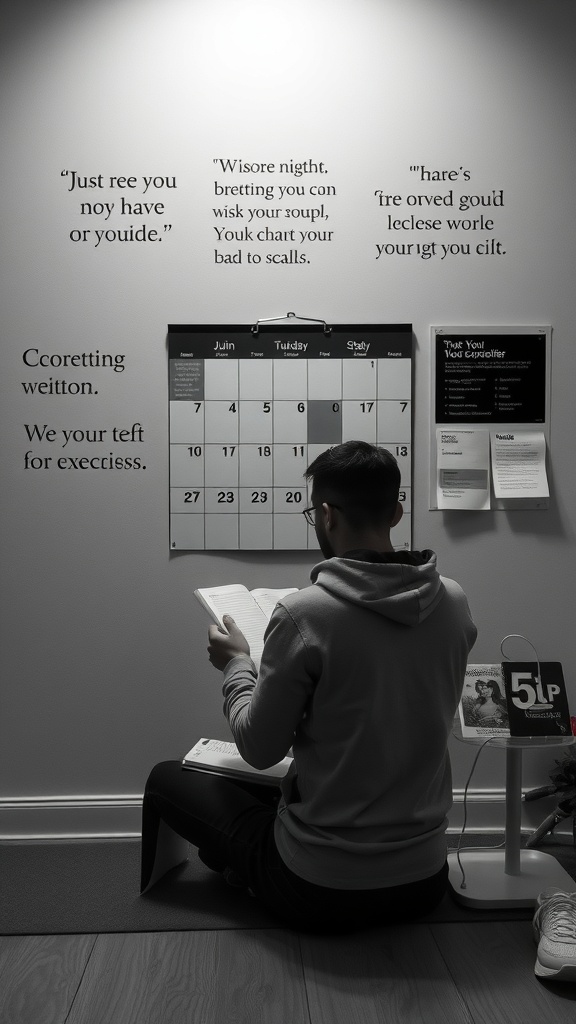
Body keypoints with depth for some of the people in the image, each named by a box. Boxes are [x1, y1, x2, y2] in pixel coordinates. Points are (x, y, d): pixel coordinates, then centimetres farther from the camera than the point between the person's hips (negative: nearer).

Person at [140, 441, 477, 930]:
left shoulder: (304, 613, -24)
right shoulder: (454, 602, -7)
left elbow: (260, 749, -13)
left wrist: (237, 664, 3)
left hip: (320, 891, -5)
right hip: (425, 881, 6)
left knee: (168, 779, 16)